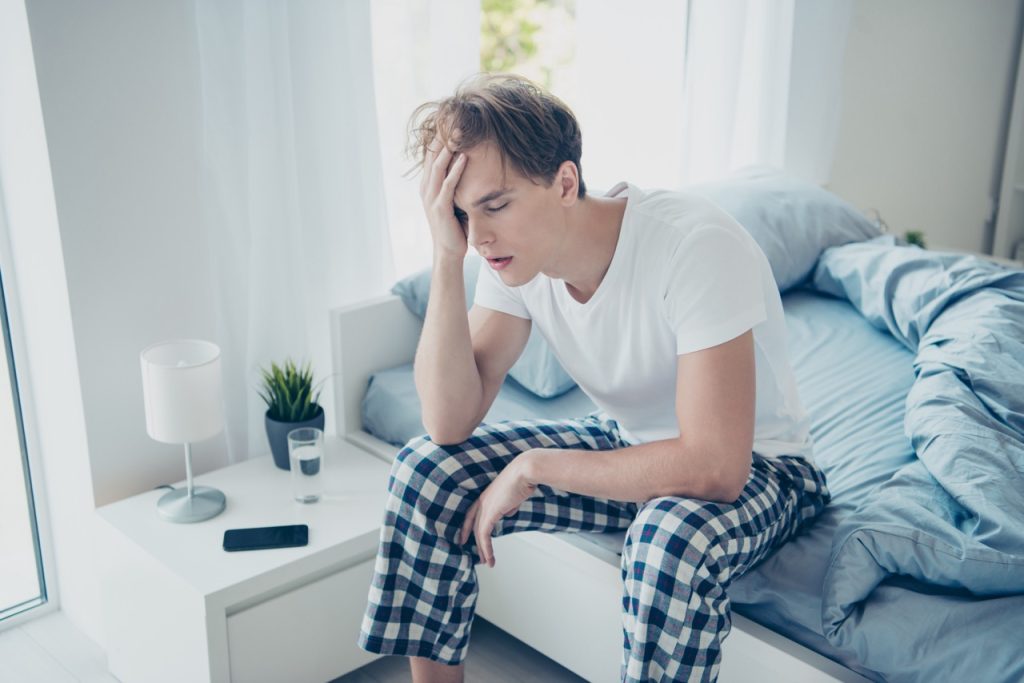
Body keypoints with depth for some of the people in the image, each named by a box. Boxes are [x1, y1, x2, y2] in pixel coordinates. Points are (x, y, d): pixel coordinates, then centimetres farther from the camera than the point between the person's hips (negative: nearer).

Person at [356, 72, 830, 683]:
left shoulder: (694, 245, -32)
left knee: (673, 542, -39)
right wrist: (448, 258, -28)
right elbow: (449, 424, -18)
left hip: (754, 465, -5)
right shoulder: (516, 252, -12)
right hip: (629, 443, 6)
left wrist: (532, 467, -28)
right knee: (426, 469, -9)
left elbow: (716, 467, -35)